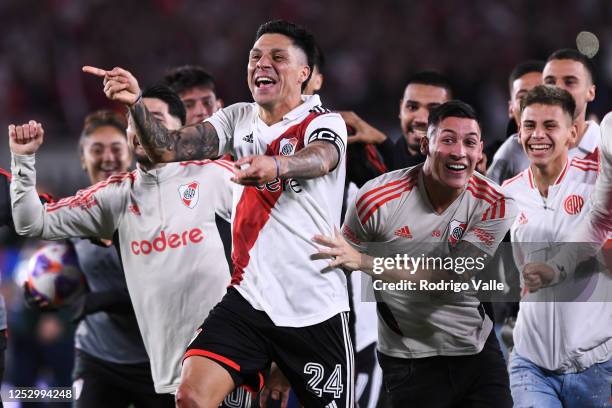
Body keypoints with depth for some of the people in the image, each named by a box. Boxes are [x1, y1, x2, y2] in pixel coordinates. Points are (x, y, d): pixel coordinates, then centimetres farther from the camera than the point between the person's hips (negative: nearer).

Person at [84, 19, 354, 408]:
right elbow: (169, 150, -3)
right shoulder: (237, 118, 9)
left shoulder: (325, 122, -6)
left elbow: (319, 158, -29)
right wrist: (136, 103, -23)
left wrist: (275, 165, -52)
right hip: (248, 299, 3)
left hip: (316, 312, -3)